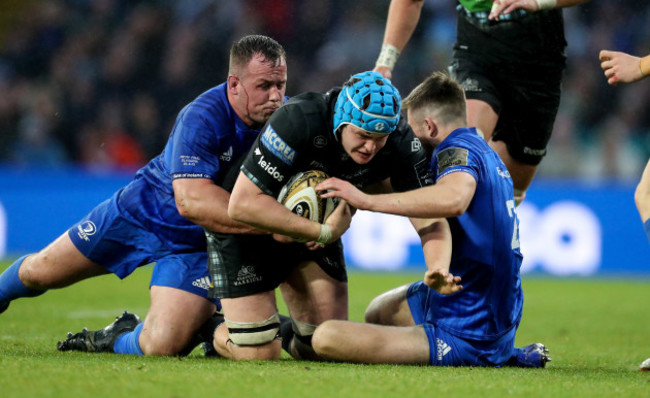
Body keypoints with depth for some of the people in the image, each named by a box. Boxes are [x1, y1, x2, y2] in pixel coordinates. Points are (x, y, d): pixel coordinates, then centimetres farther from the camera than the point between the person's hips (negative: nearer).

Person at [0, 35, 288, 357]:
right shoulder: (203, 117, -31)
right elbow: (190, 200, -41)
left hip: (198, 243, 2)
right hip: (144, 211, -2)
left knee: (163, 345, -20)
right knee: (40, 272, 14)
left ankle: (118, 339, 15)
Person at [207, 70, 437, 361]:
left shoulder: (400, 141, -23)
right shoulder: (297, 120, -37)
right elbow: (242, 204, -37)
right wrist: (324, 233, -38)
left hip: (314, 229, 5)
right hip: (248, 231, -5)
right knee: (259, 354, -9)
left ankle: (282, 334, 33)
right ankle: (213, 330, 26)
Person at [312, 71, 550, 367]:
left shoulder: (459, 149, -18)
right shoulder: (486, 152, 12)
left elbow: (454, 198, -41)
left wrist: (366, 200, -38)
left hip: (465, 338, -10)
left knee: (327, 338, -21)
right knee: (380, 311, 34)